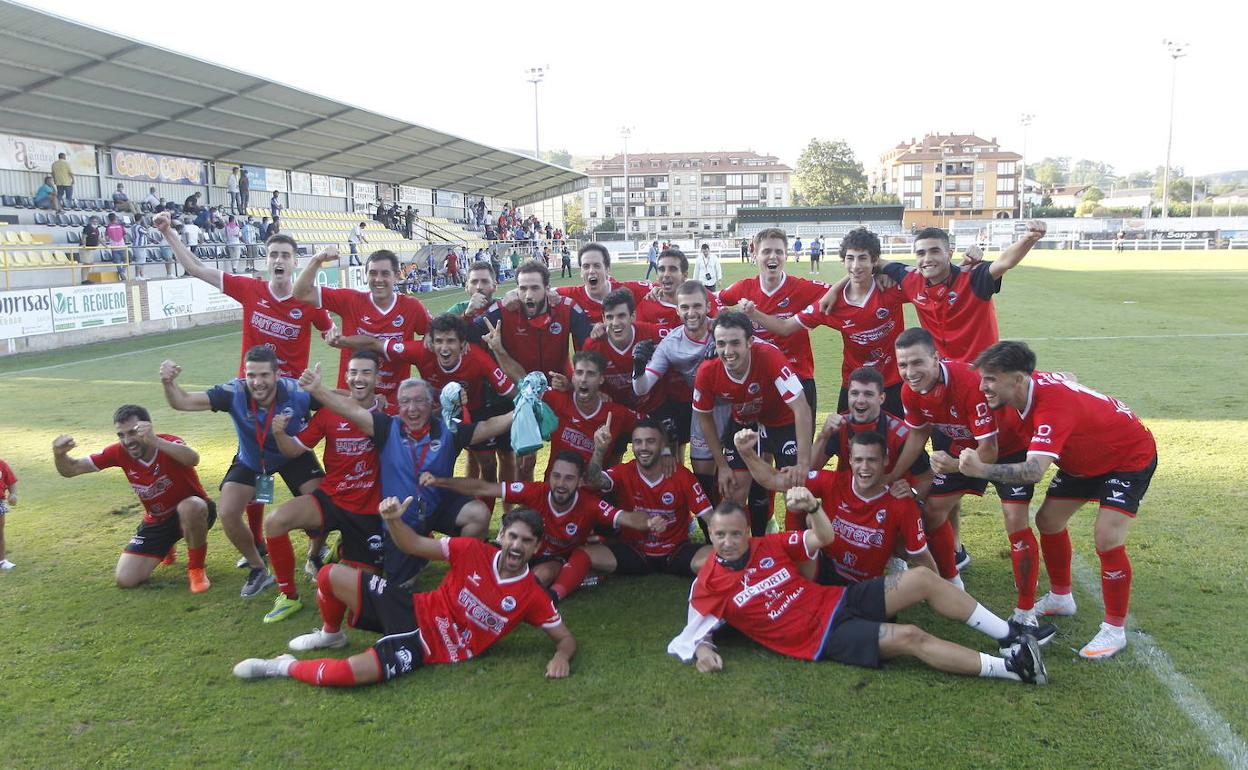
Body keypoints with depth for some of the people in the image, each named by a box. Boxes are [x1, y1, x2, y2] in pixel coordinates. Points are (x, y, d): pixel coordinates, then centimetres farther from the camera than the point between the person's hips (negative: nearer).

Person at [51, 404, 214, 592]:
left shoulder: (168, 443, -26)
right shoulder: (119, 452, -13)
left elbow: (193, 459, -51)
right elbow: (71, 469, -6)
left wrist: (155, 441, -63)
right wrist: (59, 454, -29)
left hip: (192, 512, -5)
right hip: (157, 521, 5)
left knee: (190, 507, -42)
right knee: (124, 579, -4)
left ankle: (196, 569, -16)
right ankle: (164, 548, 28)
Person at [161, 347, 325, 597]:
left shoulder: (296, 393, -36)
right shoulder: (235, 392, -32)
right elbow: (183, 402, -31)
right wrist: (169, 383, -50)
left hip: (293, 456, -1)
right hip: (249, 460, 2)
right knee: (228, 515, -10)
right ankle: (258, 569, 16)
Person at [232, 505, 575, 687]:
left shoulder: (532, 597, -10)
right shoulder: (475, 551, -6)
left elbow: (566, 638, -5)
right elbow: (416, 546, -1)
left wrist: (561, 656, -29)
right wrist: (393, 520, -22)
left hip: (431, 646, -3)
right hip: (414, 609, 3)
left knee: (350, 674, -28)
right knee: (331, 575, -10)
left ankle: (285, 667, 3)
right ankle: (331, 635, 23)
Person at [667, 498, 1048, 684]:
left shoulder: (769, 545, 5)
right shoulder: (709, 585, -6)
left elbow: (824, 538, 2)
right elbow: (685, 639, -3)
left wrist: (812, 507, -19)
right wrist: (701, 651, -28)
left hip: (838, 600, 6)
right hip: (821, 636, -6)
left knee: (923, 578, -9)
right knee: (911, 637, -23)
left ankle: (1011, 636, 2)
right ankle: (1012, 667, -15)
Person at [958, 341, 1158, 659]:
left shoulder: (1053, 406, -42)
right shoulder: (1029, 386, -17)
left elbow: (1035, 470, -53)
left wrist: (982, 470, -65)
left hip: (1130, 456, -9)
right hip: (1084, 458, 9)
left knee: (1106, 538, -20)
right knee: (1048, 520, 7)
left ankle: (1115, 631, -2)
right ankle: (1060, 597, 28)